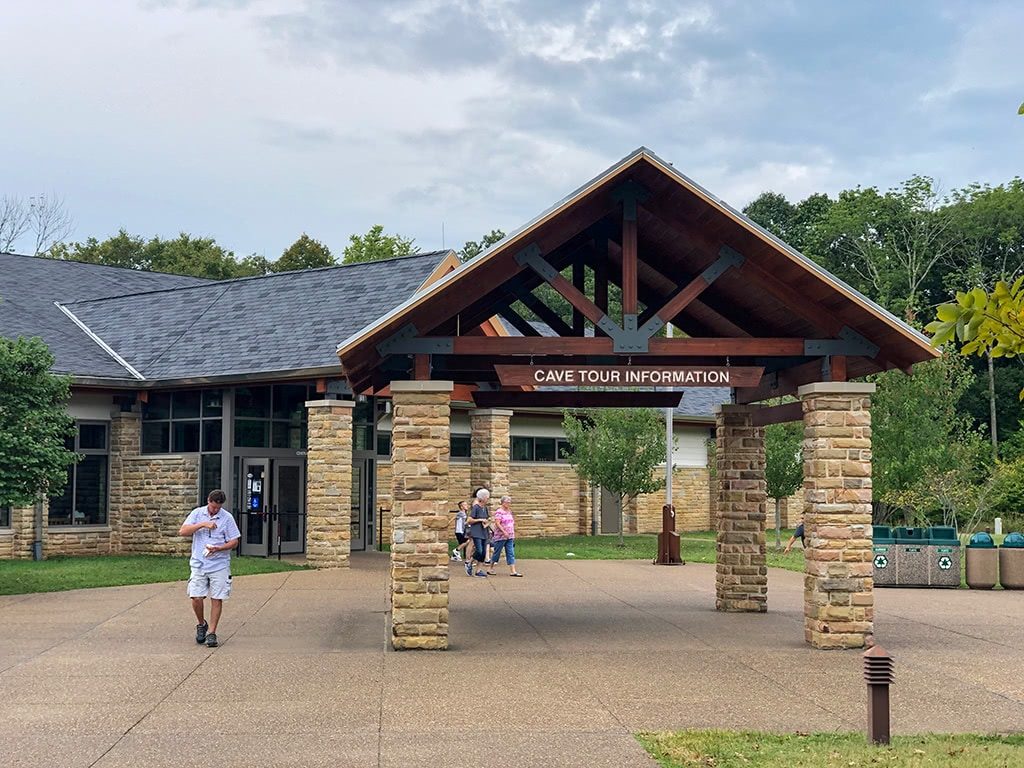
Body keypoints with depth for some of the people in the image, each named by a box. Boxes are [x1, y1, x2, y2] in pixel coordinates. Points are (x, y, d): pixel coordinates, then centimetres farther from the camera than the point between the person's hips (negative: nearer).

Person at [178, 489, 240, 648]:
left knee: (217, 599, -1)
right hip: (199, 564, 1)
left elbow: (234, 541, 0)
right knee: (196, 598, -4)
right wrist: (203, 524, -17)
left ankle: (211, 633, 8)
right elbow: (182, 531, -7)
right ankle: (202, 625, 22)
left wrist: (218, 549, -17)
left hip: (219, 565, -1)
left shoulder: (227, 517, 0)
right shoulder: (197, 513, 3)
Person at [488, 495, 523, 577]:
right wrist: (504, 532, -23)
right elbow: (497, 523, -19)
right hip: (500, 536, -7)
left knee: (511, 553, 1)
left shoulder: (509, 511, 13)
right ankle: (490, 569, 14)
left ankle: (513, 571, -2)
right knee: (497, 553, 2)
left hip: (509, 536, 7)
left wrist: (513, 534, 16)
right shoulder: (499, 512, -11)